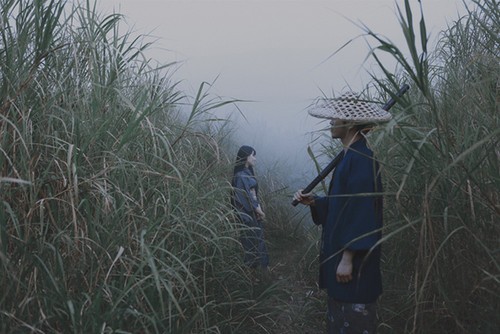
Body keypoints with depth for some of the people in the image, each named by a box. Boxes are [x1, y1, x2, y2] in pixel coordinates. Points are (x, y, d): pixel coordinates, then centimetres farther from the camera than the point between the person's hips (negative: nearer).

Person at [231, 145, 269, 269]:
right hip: (247, 216, -9)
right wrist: (257, 210, -11)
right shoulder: (240, 176, -19)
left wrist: (259, 208, -4)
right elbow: (244, 198, -20)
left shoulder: (248, 173, 10)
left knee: (258, 241, 15)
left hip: (254, 214, 9)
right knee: (252, 244, 0)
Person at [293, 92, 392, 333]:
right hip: (341, 252, 10)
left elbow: (360, 211, -22)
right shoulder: (350, 156, 12)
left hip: (353, 259, -10)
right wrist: (313, 202, 2)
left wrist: (348, 258, -22)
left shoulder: (361, 159, -19)